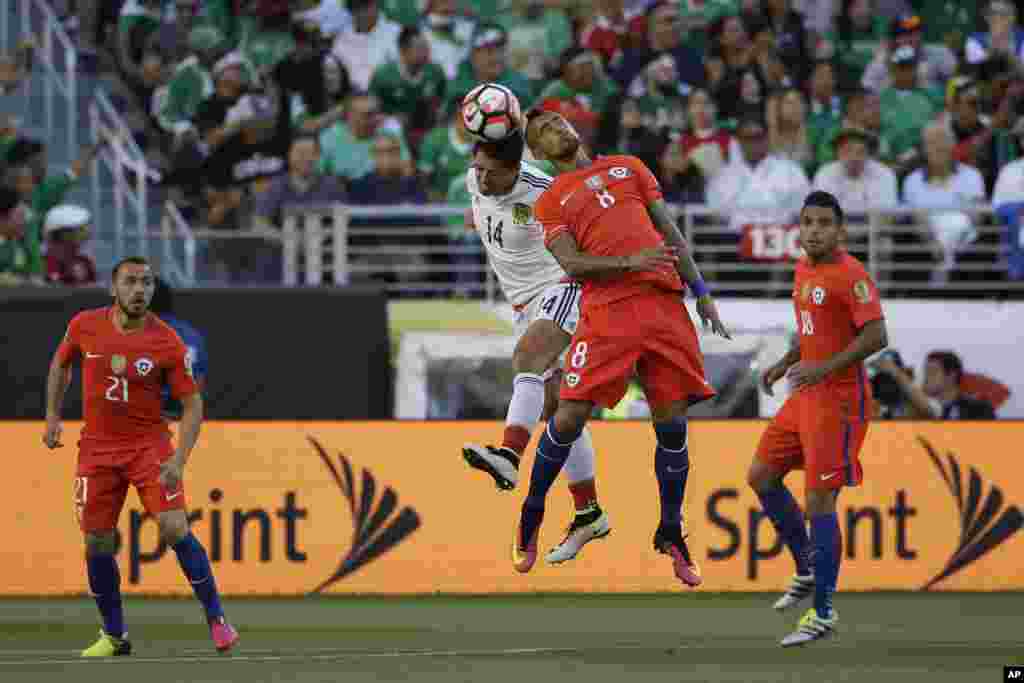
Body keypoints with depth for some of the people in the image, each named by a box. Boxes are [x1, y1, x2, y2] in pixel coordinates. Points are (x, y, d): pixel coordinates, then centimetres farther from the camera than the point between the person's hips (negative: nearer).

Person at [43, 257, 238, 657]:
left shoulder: (167, 342, -12)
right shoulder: (85, 326, -4)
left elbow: (192, 403, -7)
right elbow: (61, 364, 17)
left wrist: (179, 459, -18)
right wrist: (53, 417, 11)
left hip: (150, 444, -3)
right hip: (98, 447, 3)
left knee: (175, 529, -17)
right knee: (97, 544, 2)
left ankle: (216, 620, -4)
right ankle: (114, 636, 18)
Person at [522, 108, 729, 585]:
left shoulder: (628, 167, 22)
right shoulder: (551, 202, 11)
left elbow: (671, 234, 21)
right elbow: (572, 263, -4)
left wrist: (701, 291, 13)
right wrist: (630, 262, -20)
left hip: (664, 303, 3)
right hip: (606, 309, -3)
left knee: (672, 424, 0)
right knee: (570, 417, -9)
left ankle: (671, 534, 14)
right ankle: (531, 516, 12)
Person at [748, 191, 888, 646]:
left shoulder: (849, 275, -15)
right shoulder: (804, 271, 13)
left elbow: (876, 336, -21)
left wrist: (824, 368, -26)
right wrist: (785, 364, 13)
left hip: (838, 399, -9)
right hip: (806, 395, 9)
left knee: (819, 499, -9)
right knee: (761, 476, 10)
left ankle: (823, 613, -3)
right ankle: (808, 570, 23)